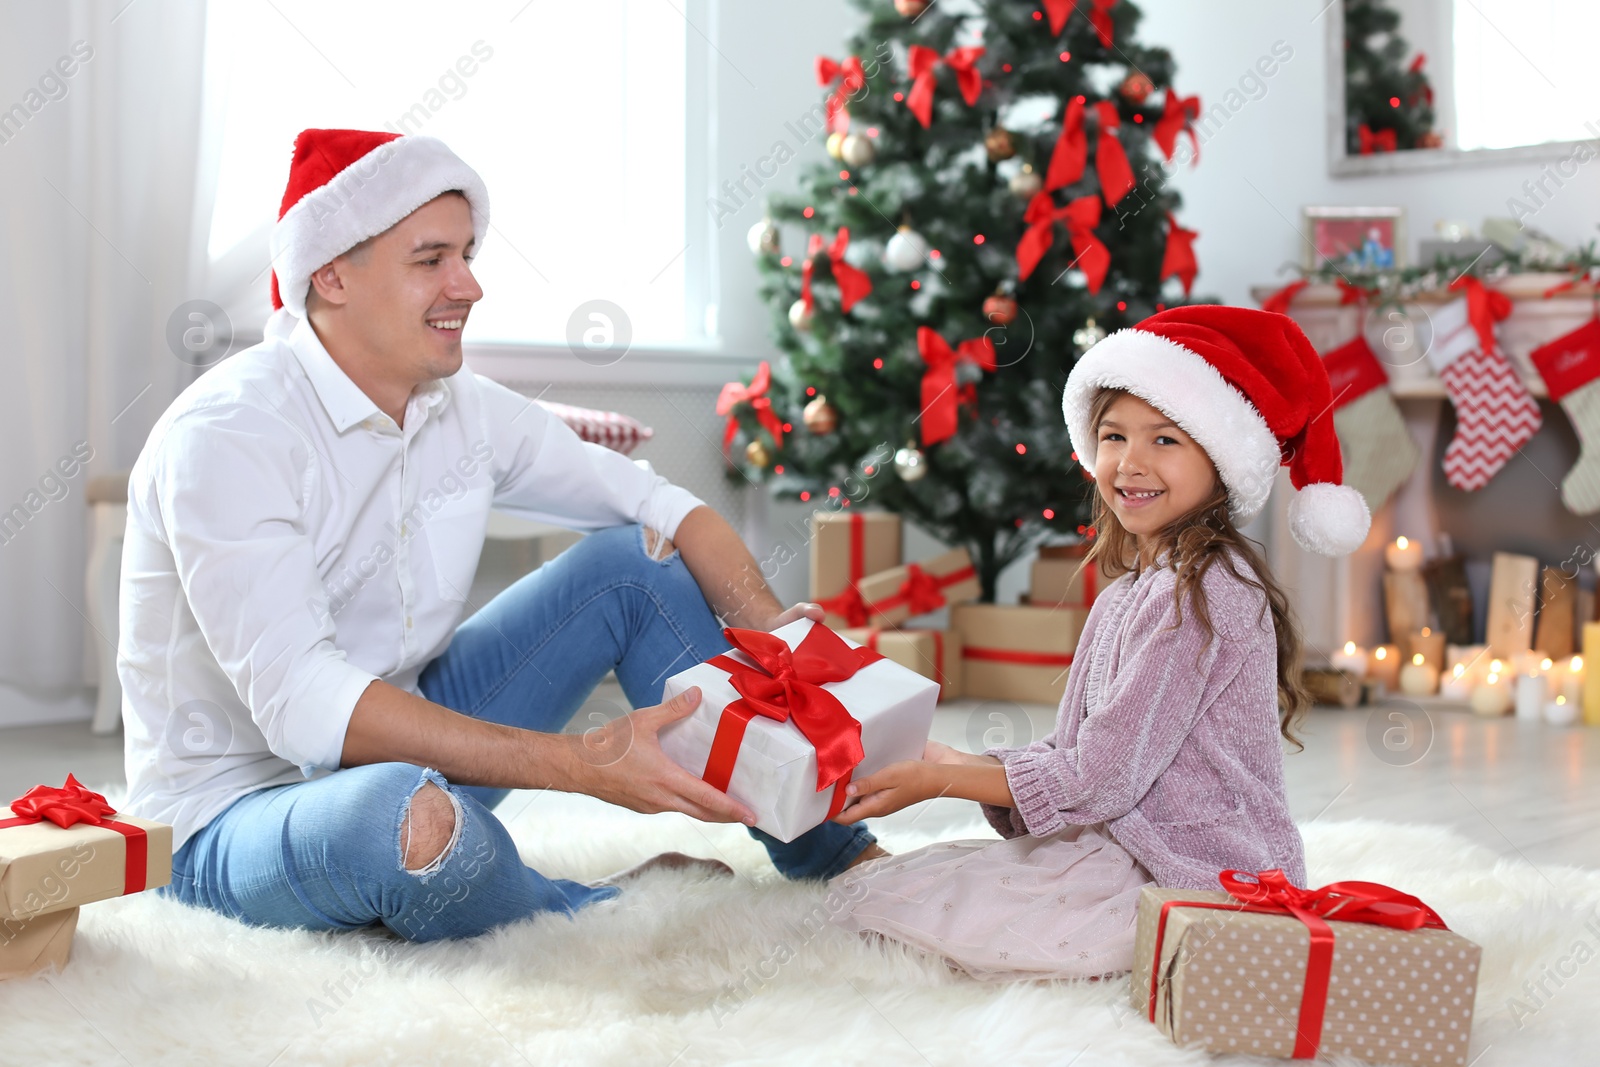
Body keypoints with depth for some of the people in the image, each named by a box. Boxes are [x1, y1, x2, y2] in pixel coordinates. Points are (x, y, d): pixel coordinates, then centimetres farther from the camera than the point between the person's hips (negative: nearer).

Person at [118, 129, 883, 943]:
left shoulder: (466, 409, -2)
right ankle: (604, 913, -8)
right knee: (412, 815, -42)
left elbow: (660, 504, 5)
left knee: (640, 563, -1)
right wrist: (579, 764, -40)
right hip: (232, 816, -7)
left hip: (395, 748, 7)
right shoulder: (224, 438, -24)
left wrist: (768, 626, -16)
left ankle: (836, 857, 4)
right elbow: (301, 706, -34)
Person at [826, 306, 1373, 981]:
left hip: (1202, 877, -9)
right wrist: (951, 761, -1)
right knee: (868, 883, 5)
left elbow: (1100, 777, -20)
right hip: (1122, 846, 9)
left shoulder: (1202, 593, -19)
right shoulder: (1133, 587, 12)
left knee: (896, 908, -14)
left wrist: (938, 781, -13)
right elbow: (1073, 751, 12)